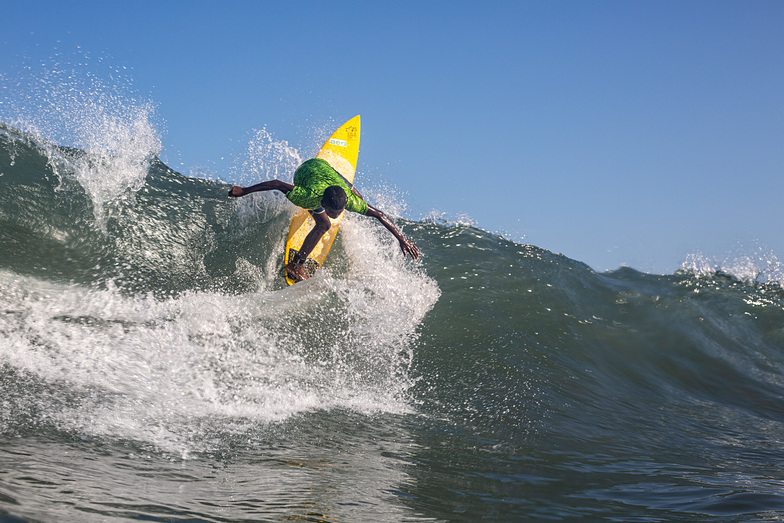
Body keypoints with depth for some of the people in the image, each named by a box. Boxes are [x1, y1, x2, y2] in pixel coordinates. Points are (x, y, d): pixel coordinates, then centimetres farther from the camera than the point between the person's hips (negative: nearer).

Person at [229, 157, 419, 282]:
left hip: (322, 165, 4)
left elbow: (379, 215, -32)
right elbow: (276, 184, -38)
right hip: (303, 172, -4)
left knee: (358, 198, 21)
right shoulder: (309, 197, -46)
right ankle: (296, 265, -1)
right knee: (323, 225, -18)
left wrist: (401, 239, -33)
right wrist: (244, 190, -30)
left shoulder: (349, 200, -40)